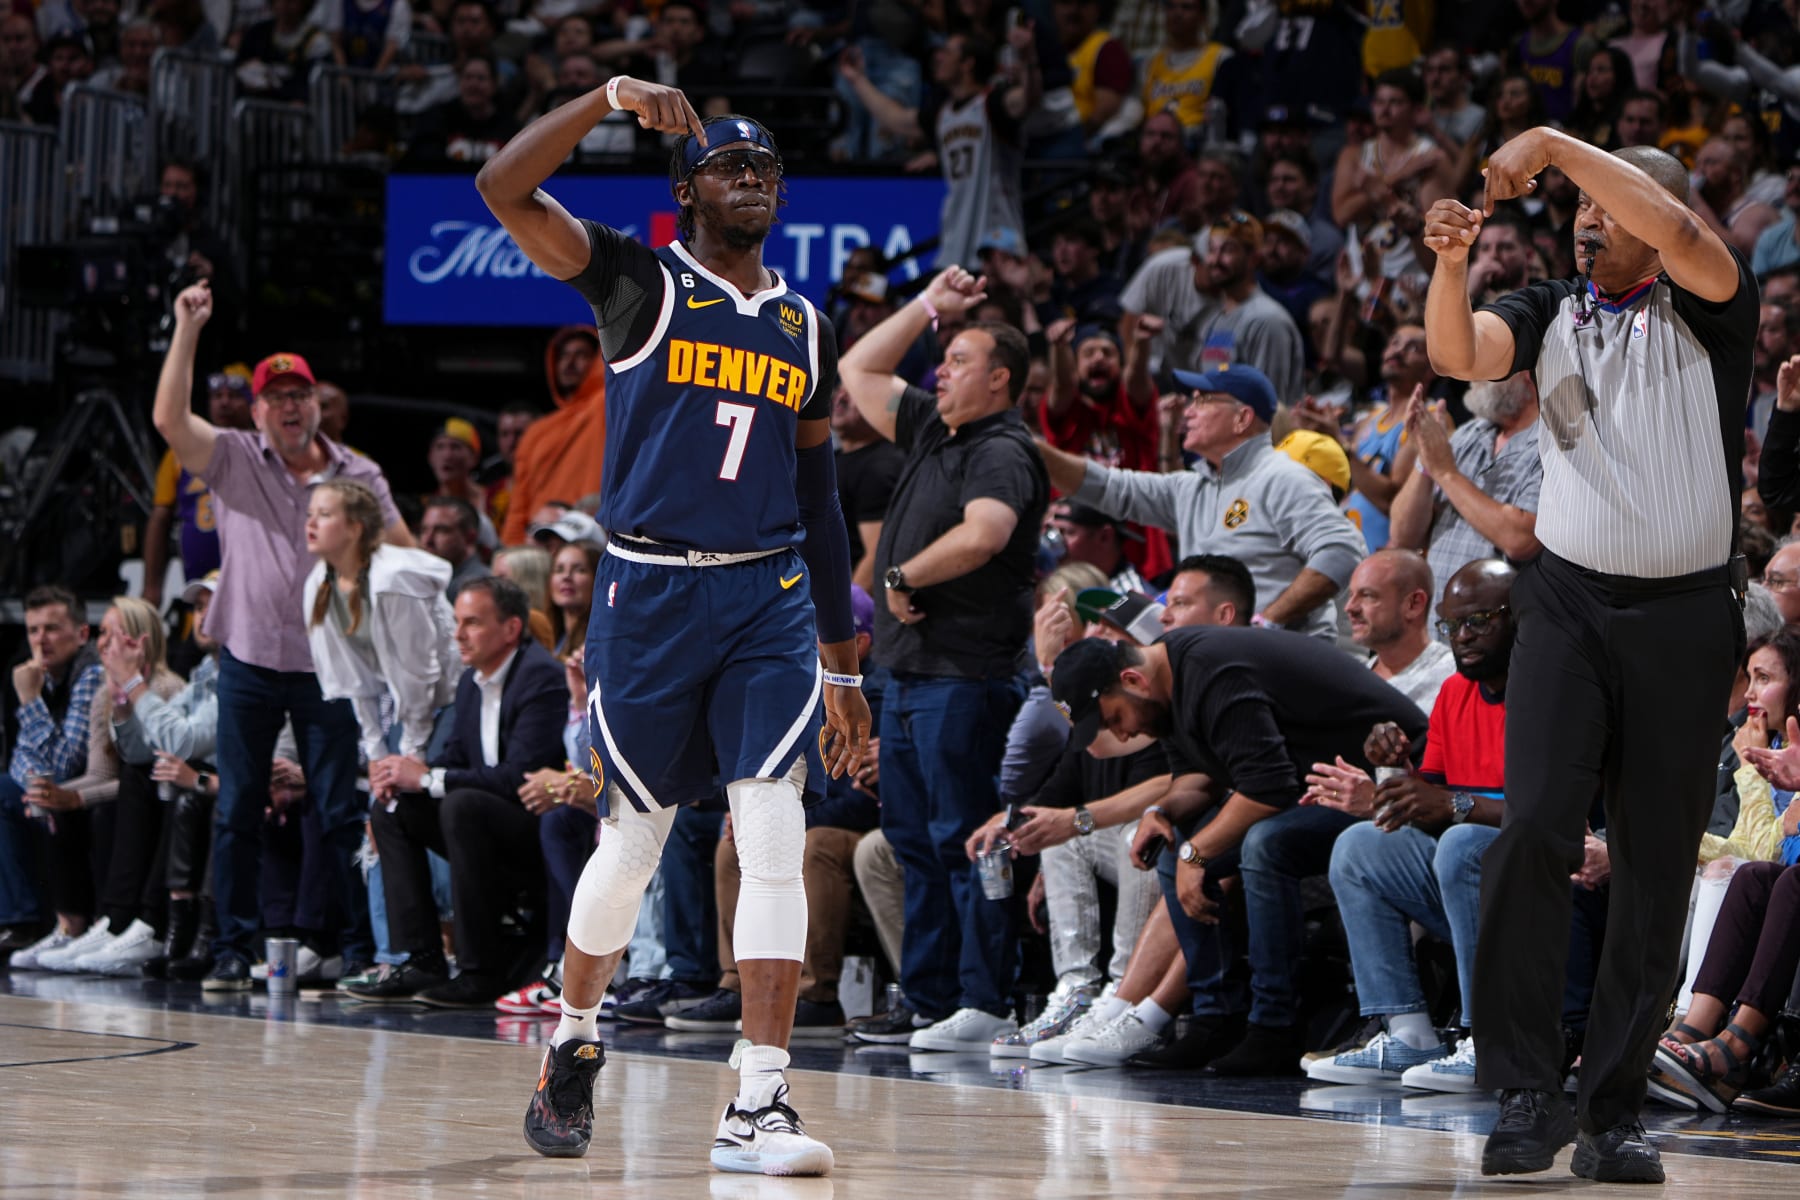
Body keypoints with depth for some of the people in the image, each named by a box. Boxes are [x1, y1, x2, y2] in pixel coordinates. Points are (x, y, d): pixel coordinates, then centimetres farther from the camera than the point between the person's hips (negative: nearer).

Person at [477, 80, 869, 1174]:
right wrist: (610, 97, -24)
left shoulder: (805, 328, 14)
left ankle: (758, 1107, -11)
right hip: (649, 592, -3)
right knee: (634, 843, 7)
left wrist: (845, 666, 17)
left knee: (777, 837, -10)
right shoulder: (640, 285, 1)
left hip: (771, 601, 3)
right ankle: (574, 1045, 33)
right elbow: (506, 189, -13)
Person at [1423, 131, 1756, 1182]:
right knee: (1534, 830, -16)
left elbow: (1681, 237, -20)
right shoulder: (1554, 312, 12)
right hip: (1569, 601, 2)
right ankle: (1529, 1092, -14)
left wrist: (1555, 144, -17)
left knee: (1656, 868, 1)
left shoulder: (1710, 309, 1)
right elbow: (1459, 355, -3)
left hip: (1685, 616, -2)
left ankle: (1616, 1110, 7)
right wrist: (1451, 262, -20)